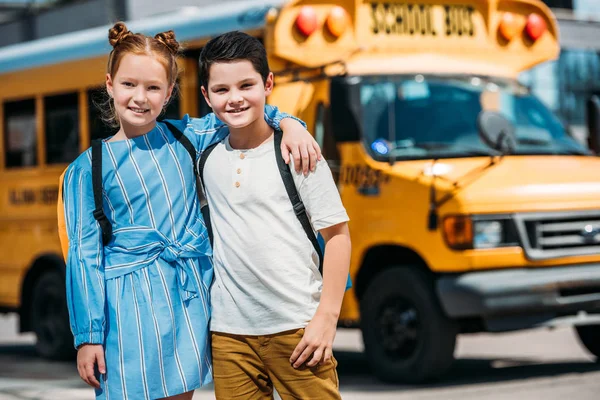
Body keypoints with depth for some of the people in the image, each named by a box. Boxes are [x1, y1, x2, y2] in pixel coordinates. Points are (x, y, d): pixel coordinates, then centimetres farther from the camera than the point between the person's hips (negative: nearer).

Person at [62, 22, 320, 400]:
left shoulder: (186, 138, 6)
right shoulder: (88, 168, 0)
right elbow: (85, 255, -2)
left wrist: (289, 123, -6)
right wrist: (87, 336, -5)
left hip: (191, 295, 3)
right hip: (131, 303, -3)